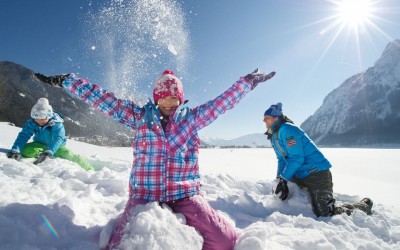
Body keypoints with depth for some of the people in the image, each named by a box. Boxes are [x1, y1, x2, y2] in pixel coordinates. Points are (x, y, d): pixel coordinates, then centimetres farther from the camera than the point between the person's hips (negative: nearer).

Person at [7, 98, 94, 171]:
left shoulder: (57, 123, -27)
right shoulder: (31, 123, -16)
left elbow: (58, 139, -40)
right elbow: (23, 135, -25)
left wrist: (48, 152, -56)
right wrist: (15, 150, -42)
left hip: (56, 147, -3)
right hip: (40, 145, 4)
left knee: (72, 157, -27)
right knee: (25, 150, -27)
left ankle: (90, 169, -17)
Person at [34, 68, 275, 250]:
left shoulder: (192, 118, 6)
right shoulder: (140, 116, 4)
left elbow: (224, 101, 9)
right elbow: (102, 98, 4)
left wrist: (249, 81, 13)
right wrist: (65, 80, 4)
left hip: (185, 195, 1)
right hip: (144, 195, 0)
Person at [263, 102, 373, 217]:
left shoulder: (287, 129, -19)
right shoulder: (274, 136, 12)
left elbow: (296, 158, -24)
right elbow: (282, 159, 12)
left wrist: (283, 178, -19)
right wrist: (280, 179, -2)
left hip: (317, 172, -10)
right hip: (301, 176, 10)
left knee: (326, 214, -11)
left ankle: (364, 205, 15)